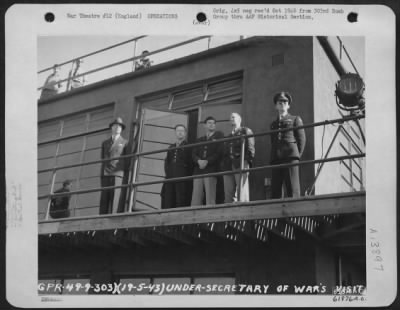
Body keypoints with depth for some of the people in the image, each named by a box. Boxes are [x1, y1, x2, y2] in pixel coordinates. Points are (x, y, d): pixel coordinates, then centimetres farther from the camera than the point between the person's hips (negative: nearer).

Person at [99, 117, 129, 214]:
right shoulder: (105, 143, 23)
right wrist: (101, 175, 13)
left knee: (116, 200, -14)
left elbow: (127, 161, 7)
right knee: (104, 200, -4)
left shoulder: (125, 143, 12)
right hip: (105, 175, 4)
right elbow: (102, 160, 21)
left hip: (118, 174, -4)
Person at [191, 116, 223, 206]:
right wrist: (199, 161, -9)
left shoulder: (219, 136, 11)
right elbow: (193, 154, 13)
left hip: (211, 171, -4)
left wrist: (207, 161, -12)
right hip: (198, 171, 4)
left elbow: (219, 153, -1)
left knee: (210, 198, -11)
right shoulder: (199, 140, 24)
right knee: (195, 200, -4)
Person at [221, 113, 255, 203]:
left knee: (242, 191, -11)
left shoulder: (246, 131, 12)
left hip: (241, 164, -5)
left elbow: (250, 147, 0)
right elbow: (224, 152, 21)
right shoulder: (228, 137, 29)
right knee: (228, 194, -3)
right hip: (228, 166, 5)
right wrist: (224, 165, 6)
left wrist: (247, 161, -12)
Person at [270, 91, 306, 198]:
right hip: (276, 158, 4)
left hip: (290, 157, -4)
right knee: (275, 189, -4)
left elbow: (302, 139, 6)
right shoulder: (273, 124, 25)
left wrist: (297, 155, -3)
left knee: (293, 187, -10)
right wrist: (273, 157, 7)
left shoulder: (295, 119, 14)